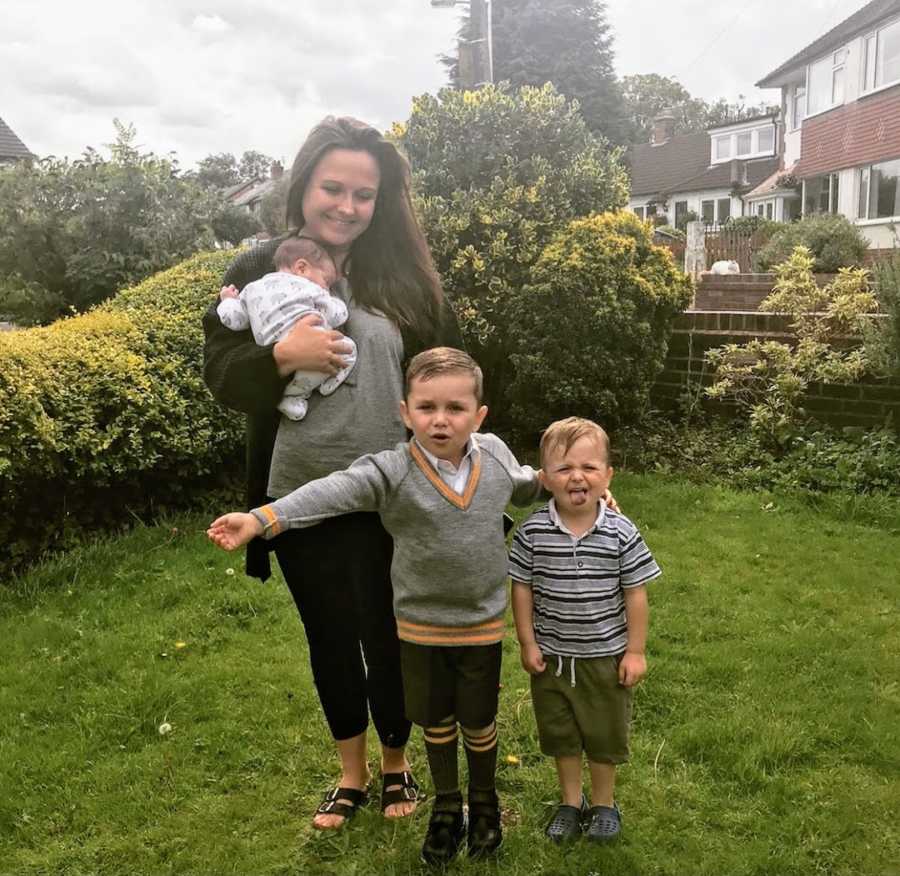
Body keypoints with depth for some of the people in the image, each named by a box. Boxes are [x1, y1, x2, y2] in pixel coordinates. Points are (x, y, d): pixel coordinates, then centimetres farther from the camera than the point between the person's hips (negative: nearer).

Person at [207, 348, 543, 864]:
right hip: (421, 623, -1)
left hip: (482, 622, 1)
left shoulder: (496, 454, -9)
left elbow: (522, 487, 15)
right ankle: (447, 808, 43)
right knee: (436, 720, 17)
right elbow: (334, 492, -38)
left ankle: (485, 801, 44)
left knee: (479, 721, 16)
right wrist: (262, 519, -50)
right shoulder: (393, 472, -22)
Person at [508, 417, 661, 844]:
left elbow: (636, 594, -7)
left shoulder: (622, 533, -15)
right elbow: (522, 588, -4)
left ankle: (603, 803, 39)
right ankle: (570, 801, 41)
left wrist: (635, 651, -5)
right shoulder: (533, 532, -14)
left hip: (606, 655, -1)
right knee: (559, 732, 18)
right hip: (552, 655, 1)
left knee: (605, 733, 16)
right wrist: (527, 643, -3)